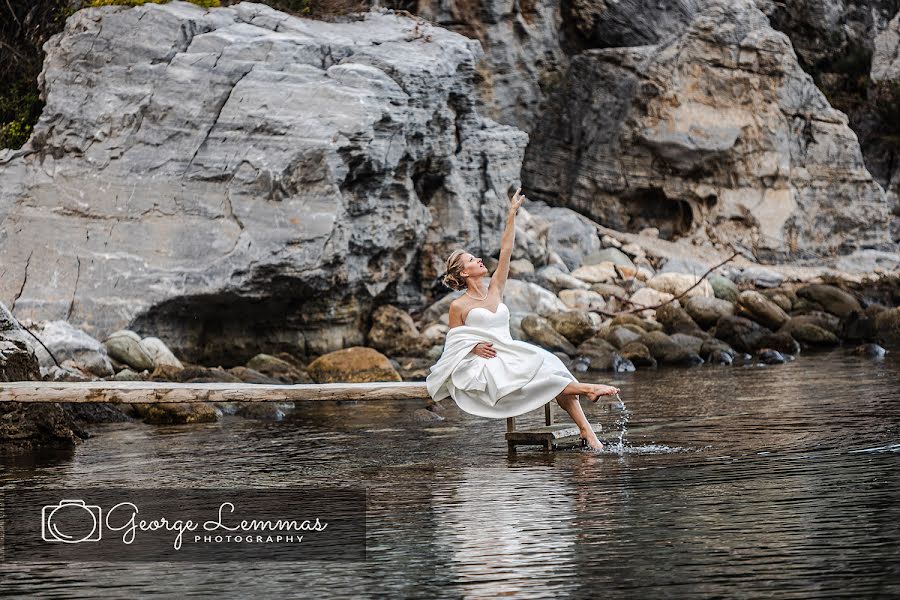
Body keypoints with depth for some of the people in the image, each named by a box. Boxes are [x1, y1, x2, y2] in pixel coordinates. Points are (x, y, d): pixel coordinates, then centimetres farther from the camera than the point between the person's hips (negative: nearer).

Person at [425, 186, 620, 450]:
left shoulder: (495, 289, 14)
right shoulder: (458, 306, 1)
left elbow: (506, 250, 10)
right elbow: (454, 344, 5)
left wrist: (512, 214, 6)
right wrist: (474, 347, -16)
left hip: (509, 356, 5)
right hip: (482, 366, -5)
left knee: (551, 369, -22)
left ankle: (586, 431, -31)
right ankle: (584, 388, -36)